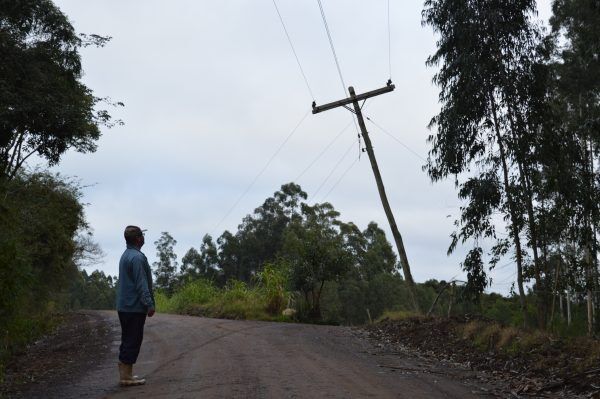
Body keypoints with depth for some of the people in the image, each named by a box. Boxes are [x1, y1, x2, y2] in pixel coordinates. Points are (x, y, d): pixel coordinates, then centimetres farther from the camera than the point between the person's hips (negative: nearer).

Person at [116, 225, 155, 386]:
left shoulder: (125, 256, 15)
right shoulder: (137, 257, -17)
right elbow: (141, 284, -21)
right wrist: (149, 304, -19)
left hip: (124, 306, 10)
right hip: (135, 307, -10)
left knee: (127, 340, 15)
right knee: (133, 341, -5)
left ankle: (125, 373, 20)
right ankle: (126, 376, -2)